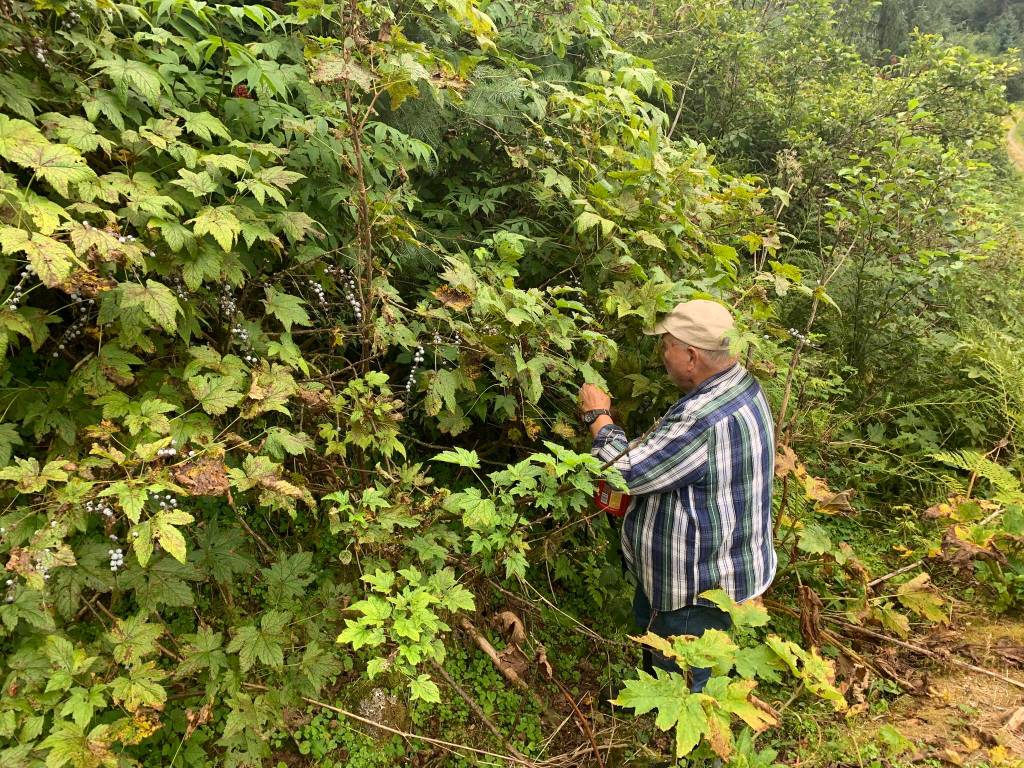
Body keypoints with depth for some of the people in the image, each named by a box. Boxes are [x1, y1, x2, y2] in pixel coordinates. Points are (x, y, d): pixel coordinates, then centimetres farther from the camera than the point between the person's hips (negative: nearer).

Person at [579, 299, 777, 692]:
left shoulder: (707, 421, -38)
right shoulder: (738, 383, -2)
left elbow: (625, 472, -28)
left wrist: (599, 417, -13)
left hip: (702, 583, -11)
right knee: (649, 627, 34)